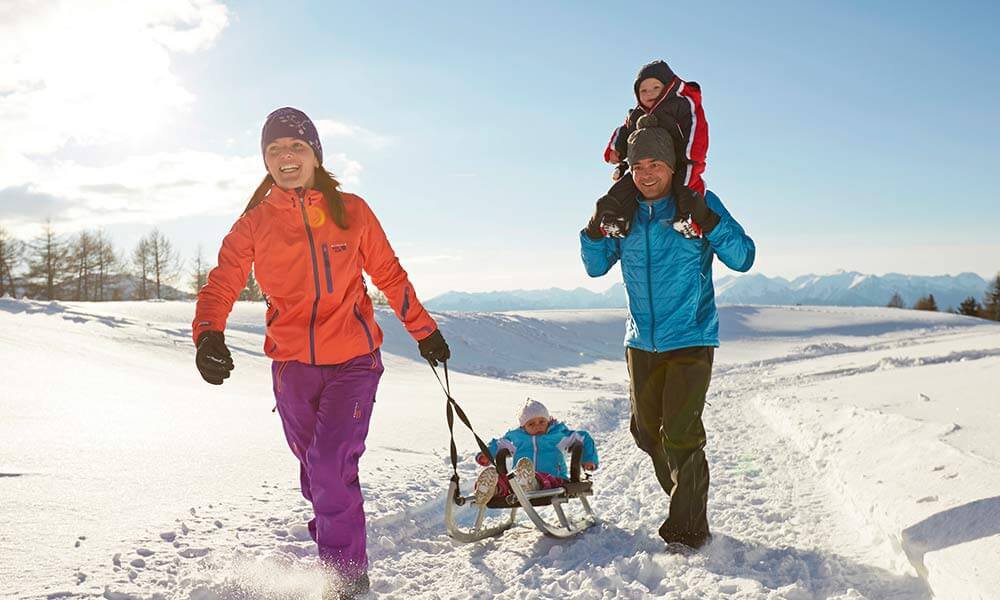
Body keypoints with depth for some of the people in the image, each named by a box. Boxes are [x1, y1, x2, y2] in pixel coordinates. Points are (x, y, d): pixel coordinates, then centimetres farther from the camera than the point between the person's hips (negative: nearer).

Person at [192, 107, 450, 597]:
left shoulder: (351, 211, -1)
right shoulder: (255, 222, 1)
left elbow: (389, 275, 8)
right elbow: (222, 283, -6)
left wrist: (425, 331, 12)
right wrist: (208, 334, -27)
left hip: (352, 360, -2)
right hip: (290, 364, 3)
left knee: (330, 465, -15)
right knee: (314, 466, 18)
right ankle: (333, 530, 47)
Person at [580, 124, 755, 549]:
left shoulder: (699, 204, -6)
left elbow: (743, 258, -9)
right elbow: (596, 267, 12)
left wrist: (708, 223, -24)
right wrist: (597, 229, -6)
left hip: (690, 339, -5)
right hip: (641, 340, 5)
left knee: (680, 434, -10)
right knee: (646, 432, 14)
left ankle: (689, 526, 6)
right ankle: (683, 500, 37)